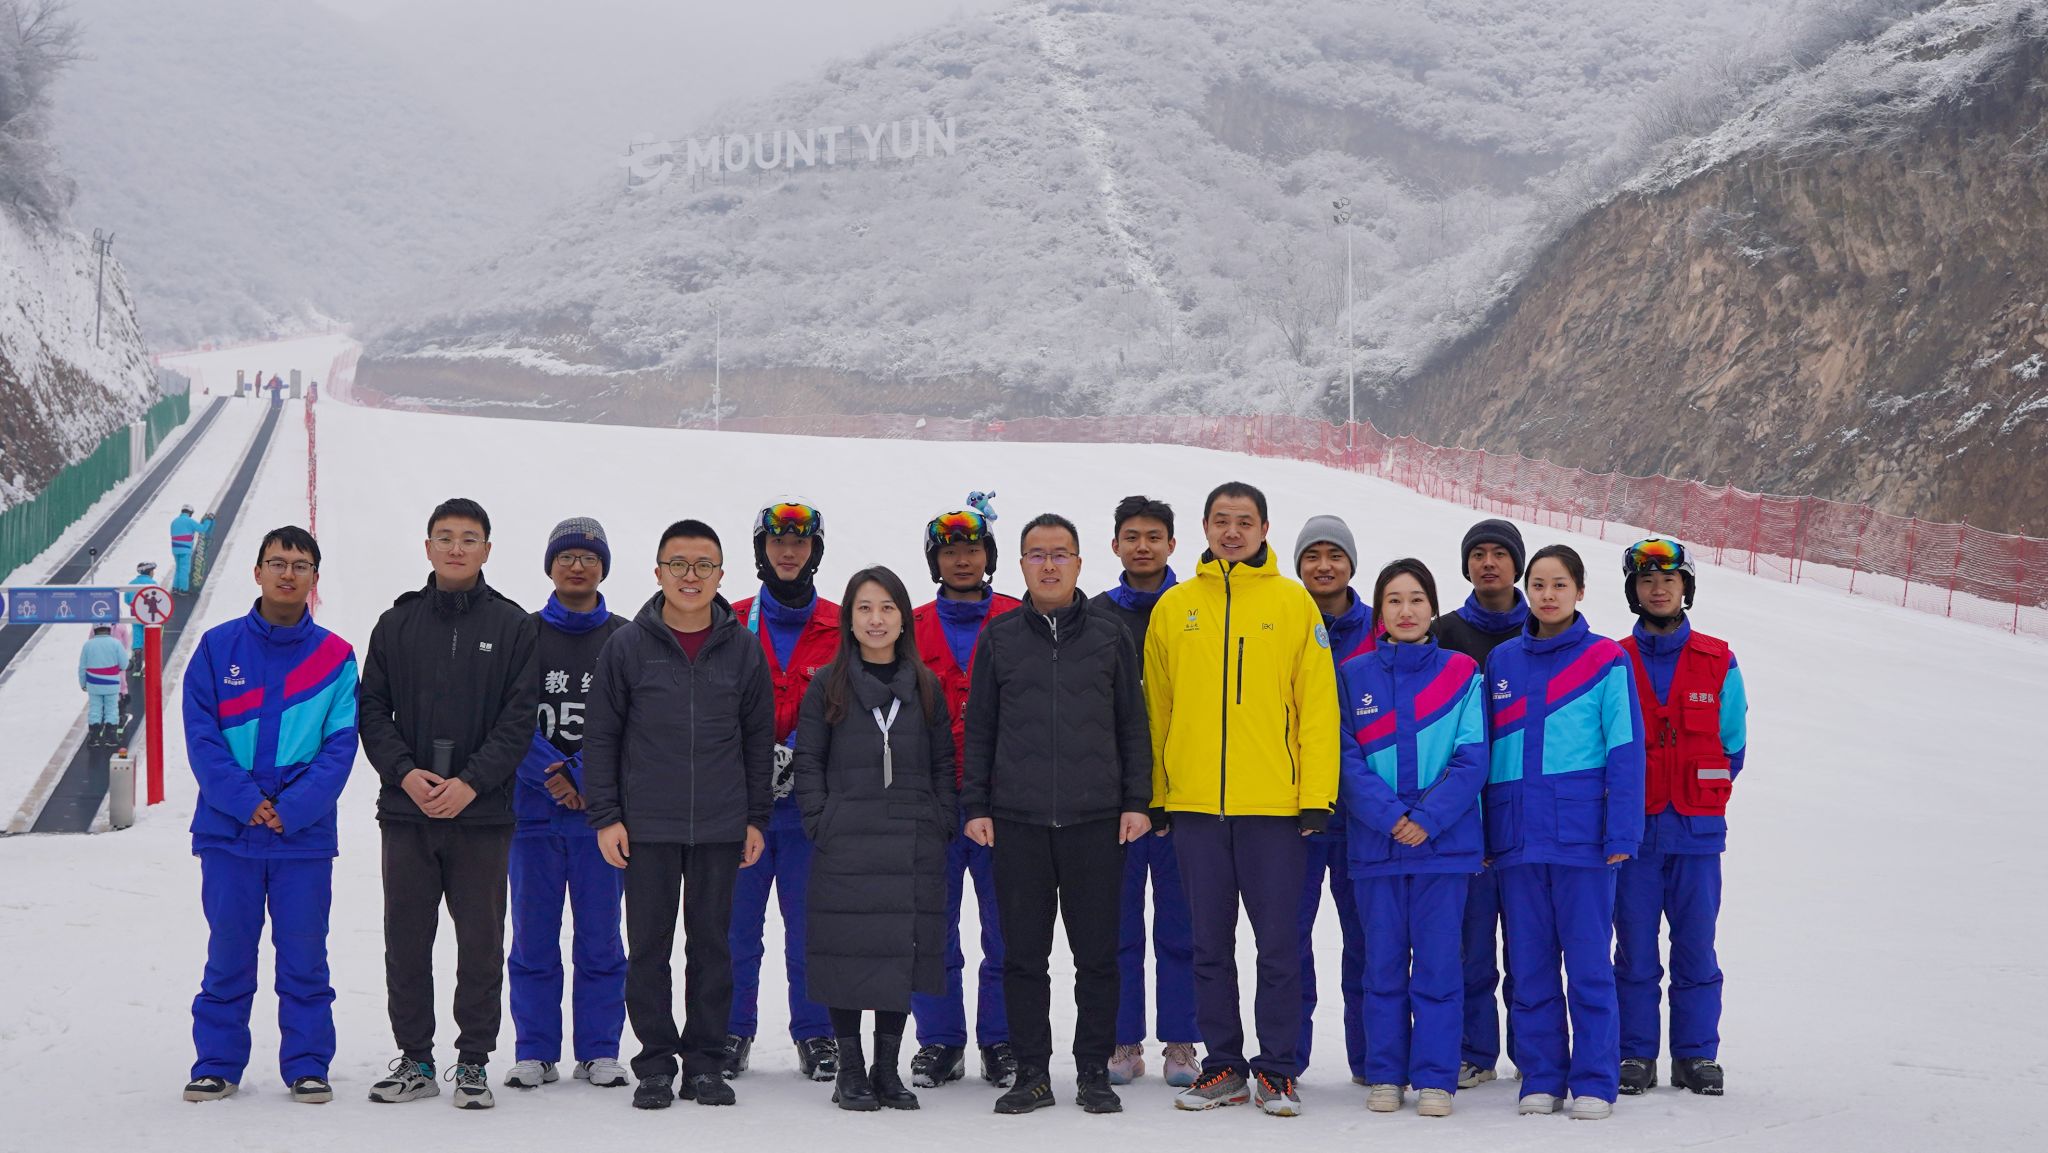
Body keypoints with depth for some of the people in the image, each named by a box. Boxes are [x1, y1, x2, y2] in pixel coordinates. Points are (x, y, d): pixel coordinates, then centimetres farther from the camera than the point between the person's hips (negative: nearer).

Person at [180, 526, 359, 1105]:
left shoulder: (336, 657, 3)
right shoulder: (218, 648, 4)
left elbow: (340, 746, -1)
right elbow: (200, 735, -2)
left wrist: (292, 808, -13)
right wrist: (246, 801, -13)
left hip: (306, 835, 0)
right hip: (228, 832, 0)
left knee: (304, 957, 4)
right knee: (228, 954, 7)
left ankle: (308, 1065, 13)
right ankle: (217, 1064, 17)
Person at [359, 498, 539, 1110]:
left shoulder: (512, 625, 3)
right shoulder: (397, 624, 9)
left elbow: (520, 717, -3)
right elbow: (372, 710, 7)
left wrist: (471, 782, -14)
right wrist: (405, 772, -10)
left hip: (482, 814, -2)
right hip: (406, 811, 2)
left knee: (481, 944, 2)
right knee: (406, 942, 7)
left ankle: (473, 1062, 12)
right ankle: (414, 1059, 17)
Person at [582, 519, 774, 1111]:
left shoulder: (743, 649, 5)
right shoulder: (627, 646, 0)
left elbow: (759, 740, 10)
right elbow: (600, 737, 2)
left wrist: (756, 818, 6)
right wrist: (605, 815, -4)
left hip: (720, 829, 1)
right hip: (647, 827, -1)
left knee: (712, 944, 7)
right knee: (649, 946, 3)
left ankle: (705, 1061, 15)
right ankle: (656, 1063, 11)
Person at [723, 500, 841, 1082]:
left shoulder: (842, 629, 7)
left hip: (813, 801, 0)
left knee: (812, 923, 2)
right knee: (737, 924, 2)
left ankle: (816, 1036, 12)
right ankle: (732, 1033, 13)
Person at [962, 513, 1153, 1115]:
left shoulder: (1110, 636, 8)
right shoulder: (999, 639, 9)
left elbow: (1133, 726, 10)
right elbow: (978, 730, 11)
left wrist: (1136, 801, 2)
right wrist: (976, 806, 4)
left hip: (1095, 821, -1)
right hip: (1017, 823, 1)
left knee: (1097, 954, 2)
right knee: (1023, 955, 3)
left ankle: (1094, 1071, 12)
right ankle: (1032, 1072, 12)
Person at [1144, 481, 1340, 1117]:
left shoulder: (1293, 603, 2)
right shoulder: (1174, 607, 8)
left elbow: (1318, 704, -1)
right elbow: (1156, 706, 11)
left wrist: (1317, 794, -7)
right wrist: (1155, 792, 6)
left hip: (1274, 802, -2)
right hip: (1193, 801, 2)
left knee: (1279, 944, 1)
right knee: (1211, 945, 9)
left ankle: (1277, 1071, 10)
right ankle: (1224, 1066, 18)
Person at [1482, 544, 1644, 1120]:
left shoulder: (1607, 660, 0)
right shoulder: (1502, 661, 11)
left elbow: (1625, 750, -3)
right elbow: (1483, 750, 12)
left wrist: (1621, 833, -10)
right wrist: (1482, 834, 6)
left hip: (1582, 835, -3)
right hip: (1517, 838, 4)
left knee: (1589, 964, 0)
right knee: (1529, 966, 7)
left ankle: (1594, 1084, 7)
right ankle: (1540, 1080, 15)